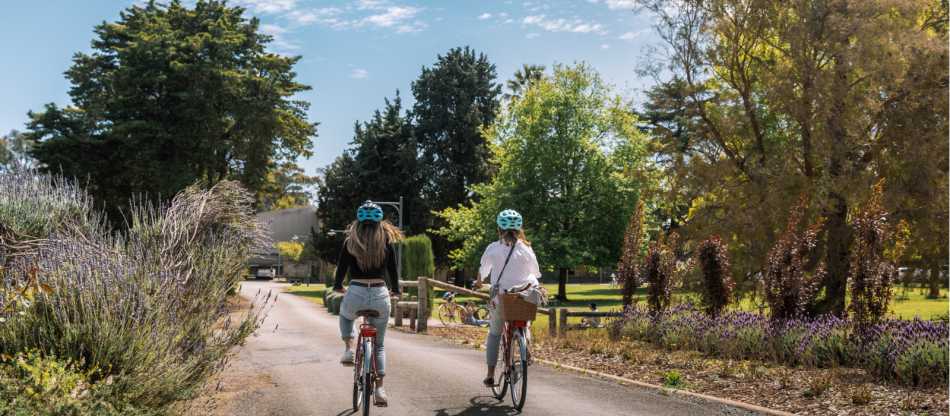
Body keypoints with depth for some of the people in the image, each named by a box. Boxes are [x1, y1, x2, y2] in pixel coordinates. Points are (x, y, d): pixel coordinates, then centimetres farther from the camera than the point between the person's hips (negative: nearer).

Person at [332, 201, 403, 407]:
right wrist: (395, 290, 25)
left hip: (356, 293, -1)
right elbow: (392, 268, 8)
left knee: (345, 316, 36)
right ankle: (379, 388, 9)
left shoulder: (351, 241, 4)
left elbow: (342, 266, 9)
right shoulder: (386, 241, 5)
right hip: (380, 293, 1)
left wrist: (338, 286, 27)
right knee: (379, 344, 15)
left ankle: (348, 349, 13)